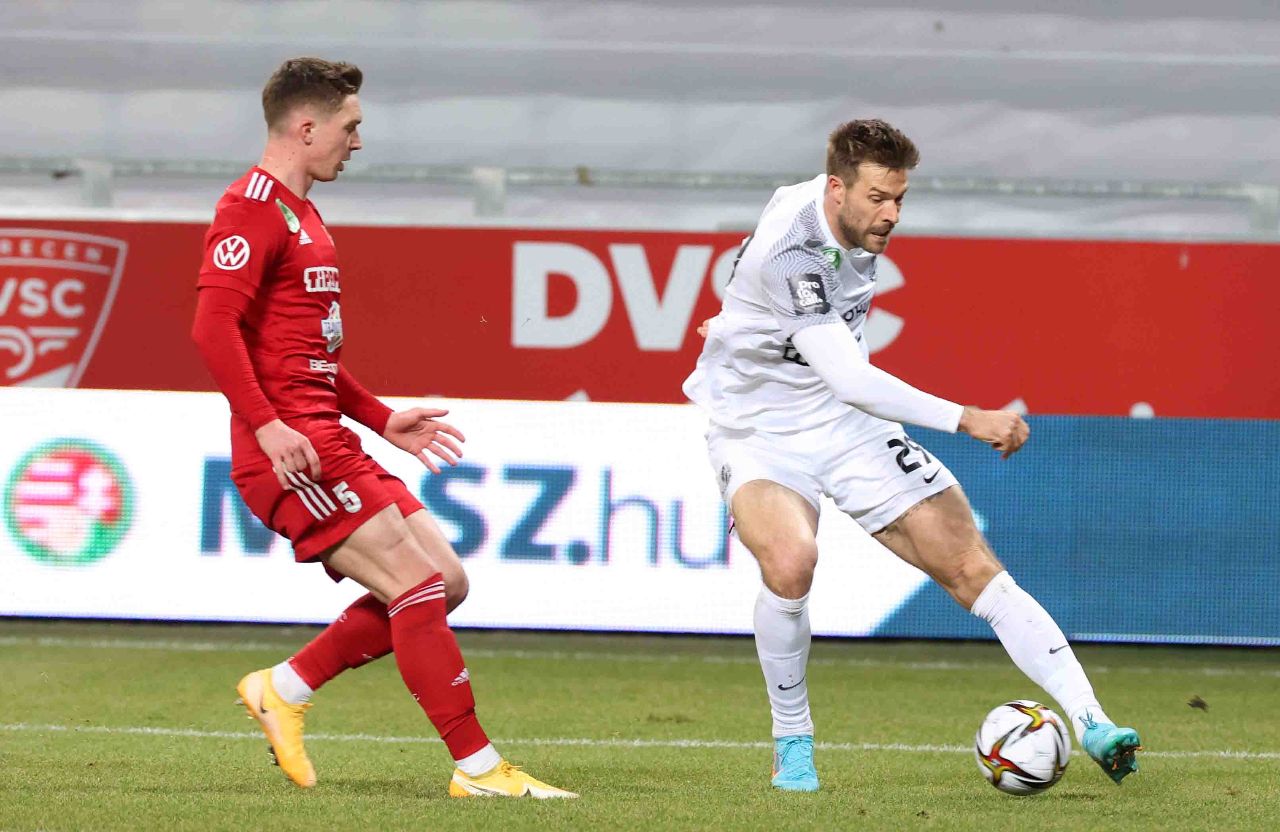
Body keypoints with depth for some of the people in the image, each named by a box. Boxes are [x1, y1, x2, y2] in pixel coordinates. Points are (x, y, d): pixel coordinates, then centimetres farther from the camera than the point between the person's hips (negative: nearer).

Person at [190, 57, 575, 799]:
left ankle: (284, 689, 12)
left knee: (445, 582, 6)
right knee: (417, 585, -13)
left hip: (332, 444, 10)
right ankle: (478, 767, -10)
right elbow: (213, 327, -21)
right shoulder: (254, 207, -10)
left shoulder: (301, 215, 22)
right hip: (293, 451, -10)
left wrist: (382, 419, 22)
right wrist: (268, 426, -27)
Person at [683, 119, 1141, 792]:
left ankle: (1090, 723, -13)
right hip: (757, 432, -6)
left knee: (969, 565, -8)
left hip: (845, 426, 6)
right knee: (790, 561, -35)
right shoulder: (789, 251, -29)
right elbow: (848, 380, -34)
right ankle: (791, 738, -11)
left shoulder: (857, 220, -3)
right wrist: (966, 420, -36)